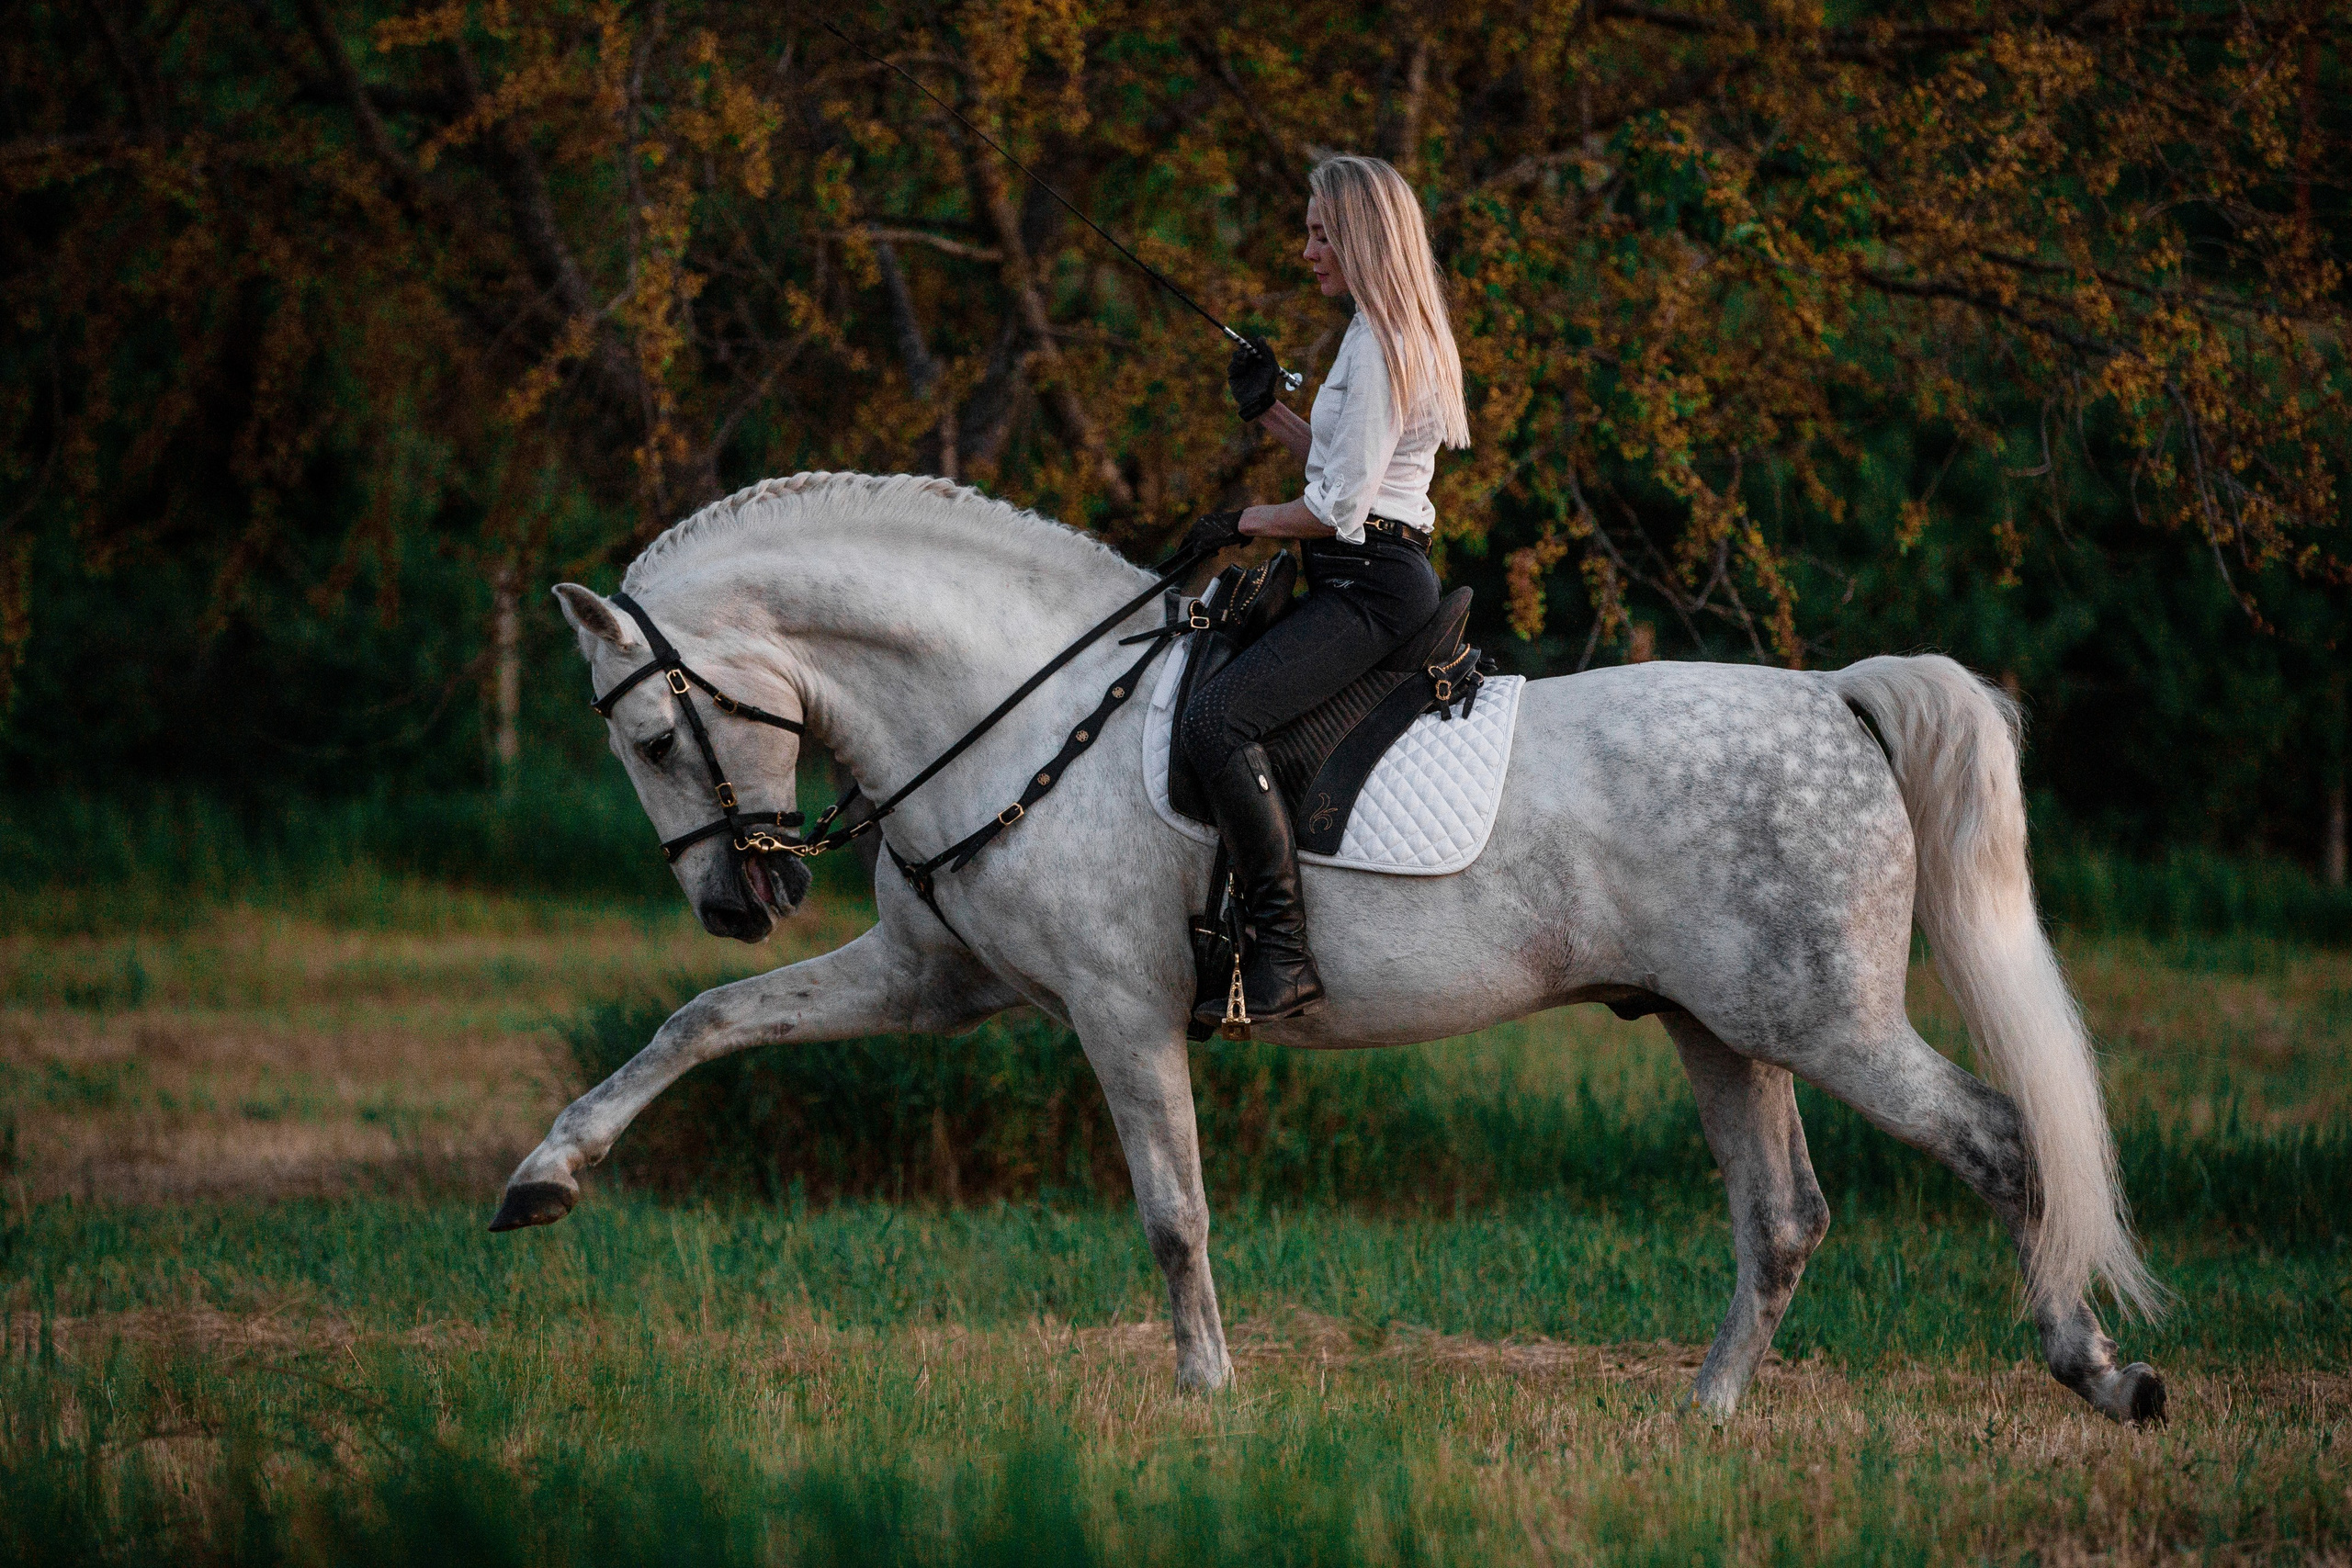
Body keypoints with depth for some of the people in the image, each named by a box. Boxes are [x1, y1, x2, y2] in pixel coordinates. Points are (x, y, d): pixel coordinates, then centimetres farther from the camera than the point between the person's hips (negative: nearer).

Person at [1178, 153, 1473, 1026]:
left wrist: (1243, 524, -5)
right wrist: (1266, 413, 16)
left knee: (1215, 719, -28)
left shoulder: (1378, 345, -14)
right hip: (1375, 582, 11)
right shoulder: (1392, 336, 18)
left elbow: (1340, 508, -18)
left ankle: (1284, 956, -34)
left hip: (1370, 586, -11)